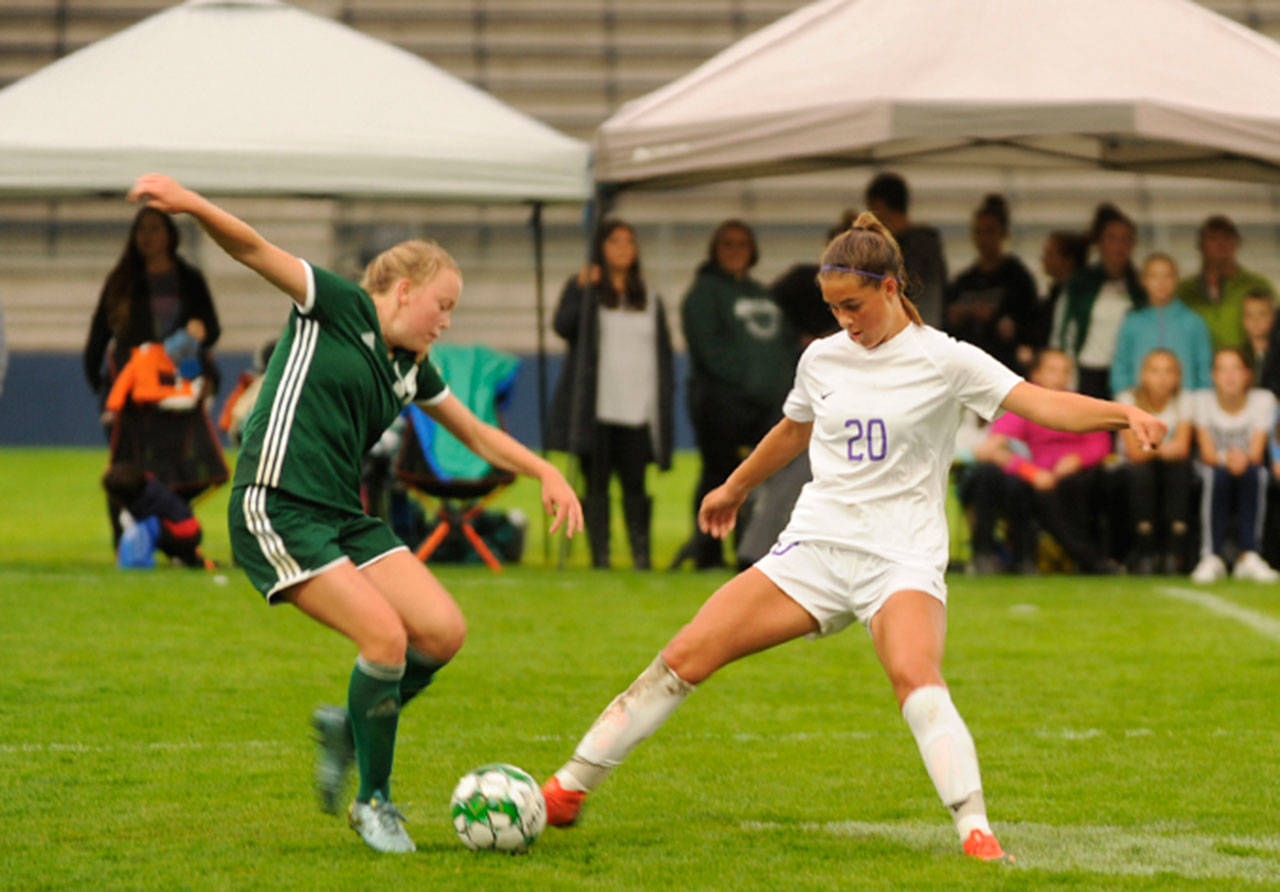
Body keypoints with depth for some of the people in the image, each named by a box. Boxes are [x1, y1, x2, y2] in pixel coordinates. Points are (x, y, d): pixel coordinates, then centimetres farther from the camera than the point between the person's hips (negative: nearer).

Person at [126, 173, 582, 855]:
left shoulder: (411, 369, 16)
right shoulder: (340, 309, -3)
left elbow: (478, 435, 30)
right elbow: (254, 251, -14)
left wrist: (545, 472, 19)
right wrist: (190, 205, -30)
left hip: (344, 517, 8)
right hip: (275, 512, -8)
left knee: (443, 631, -9)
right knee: (385, 634, -21)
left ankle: (353, 727, 17)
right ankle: (373, 801, -4)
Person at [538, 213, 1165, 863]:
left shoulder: (943, 360, -5)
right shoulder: (822, 359, 9)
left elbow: (1041, 402, -16)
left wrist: (1122, 413, -34)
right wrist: (735, 487, 45)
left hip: (900, 558, -4)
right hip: (814, 544, 4)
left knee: (915, 675, -34)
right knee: (685, 657, -5)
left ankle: (976, 832, -36)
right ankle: (569, 789, 6)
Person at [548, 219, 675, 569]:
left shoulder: (649, 299, 18)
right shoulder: (583, 288, 8)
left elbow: (663, 353, 18)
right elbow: (563, 325, -11)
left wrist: (665, 396, 8)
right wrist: (583, 290, -20)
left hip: (638, 409, 2)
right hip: (596, 408, -2)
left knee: (634, 483, -2)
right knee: (596, 482, -2)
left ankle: (641, 552, -2)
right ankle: (599, 553, -1)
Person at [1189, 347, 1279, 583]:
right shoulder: (1203, 400, -4)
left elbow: (1256, 453, -10)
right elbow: (1207, 452, -10)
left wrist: (1243, 458, -35)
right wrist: (1226, 458, -33)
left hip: (1250, 468, 0)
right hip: (1215, 467, 0)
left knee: (1253, 474, -35)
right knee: (1217, 475, -35)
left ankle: (1249, 555, -35)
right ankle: (1212, 557, -35)